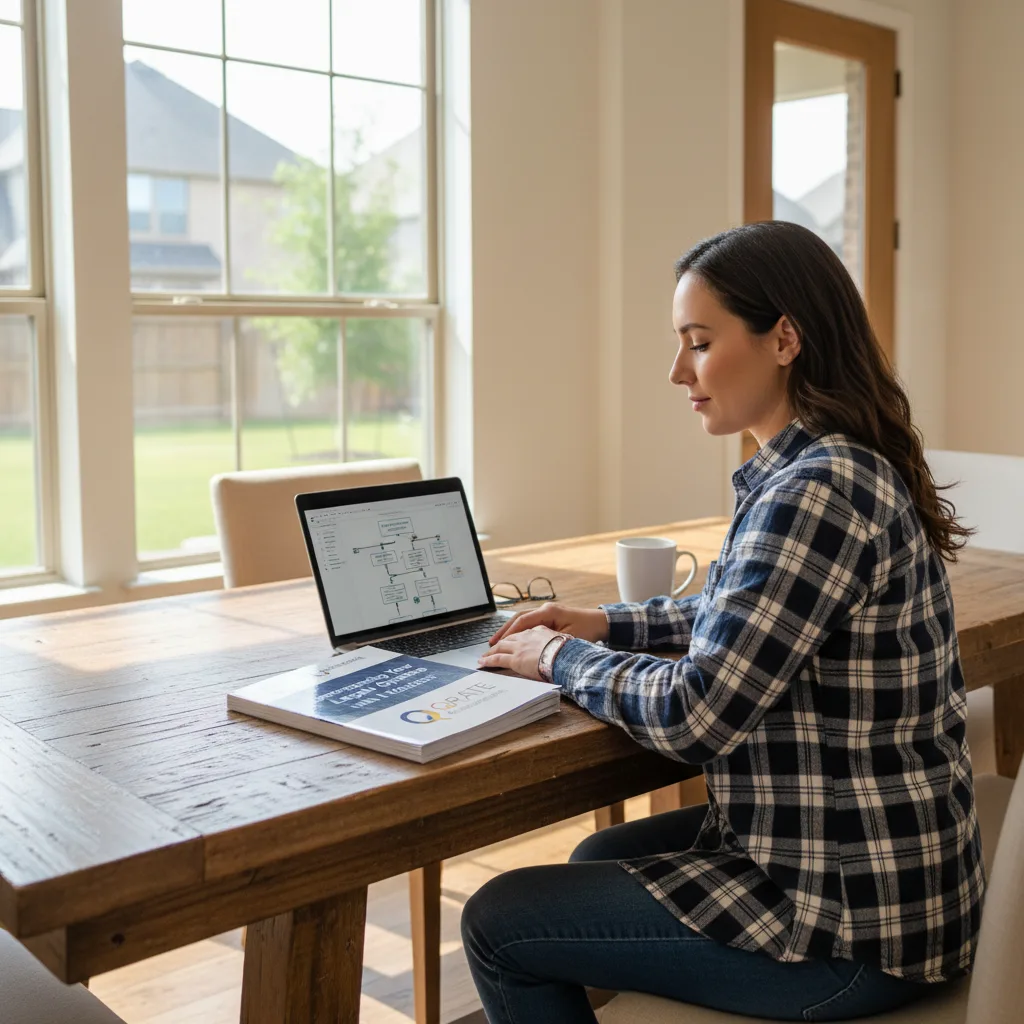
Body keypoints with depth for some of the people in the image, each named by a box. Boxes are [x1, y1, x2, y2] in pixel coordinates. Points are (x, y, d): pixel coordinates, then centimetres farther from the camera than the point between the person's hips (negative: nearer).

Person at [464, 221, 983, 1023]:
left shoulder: (818, 491, -26)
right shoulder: (854, 468, 7)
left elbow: (696, 714, -25)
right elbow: (749, 620, 21)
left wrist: (561, 659, -8)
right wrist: (610, 625, 10)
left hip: (851, 925, -10)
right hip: (874, 869, 10)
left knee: (498, 924, -1)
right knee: (598, 859, 26)